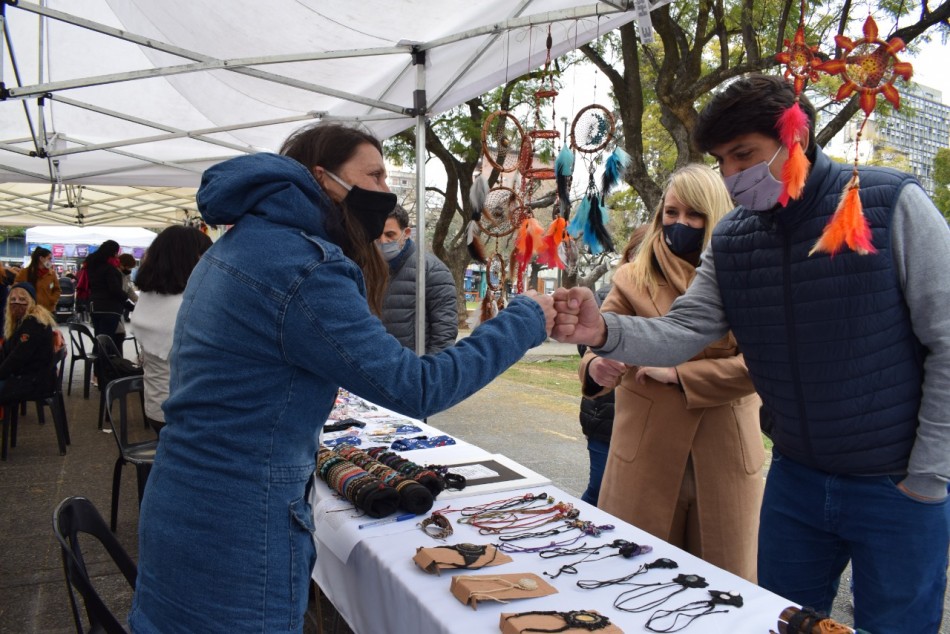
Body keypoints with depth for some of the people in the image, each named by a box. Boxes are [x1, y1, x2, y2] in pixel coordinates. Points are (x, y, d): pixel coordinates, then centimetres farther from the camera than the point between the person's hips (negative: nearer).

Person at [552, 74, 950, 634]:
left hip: (897, 484, -4)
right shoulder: (730, 241, 0)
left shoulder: (891, 204, -14)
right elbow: (682, 334, -7)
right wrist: (603, 331, -27)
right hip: (796, 477, 4)